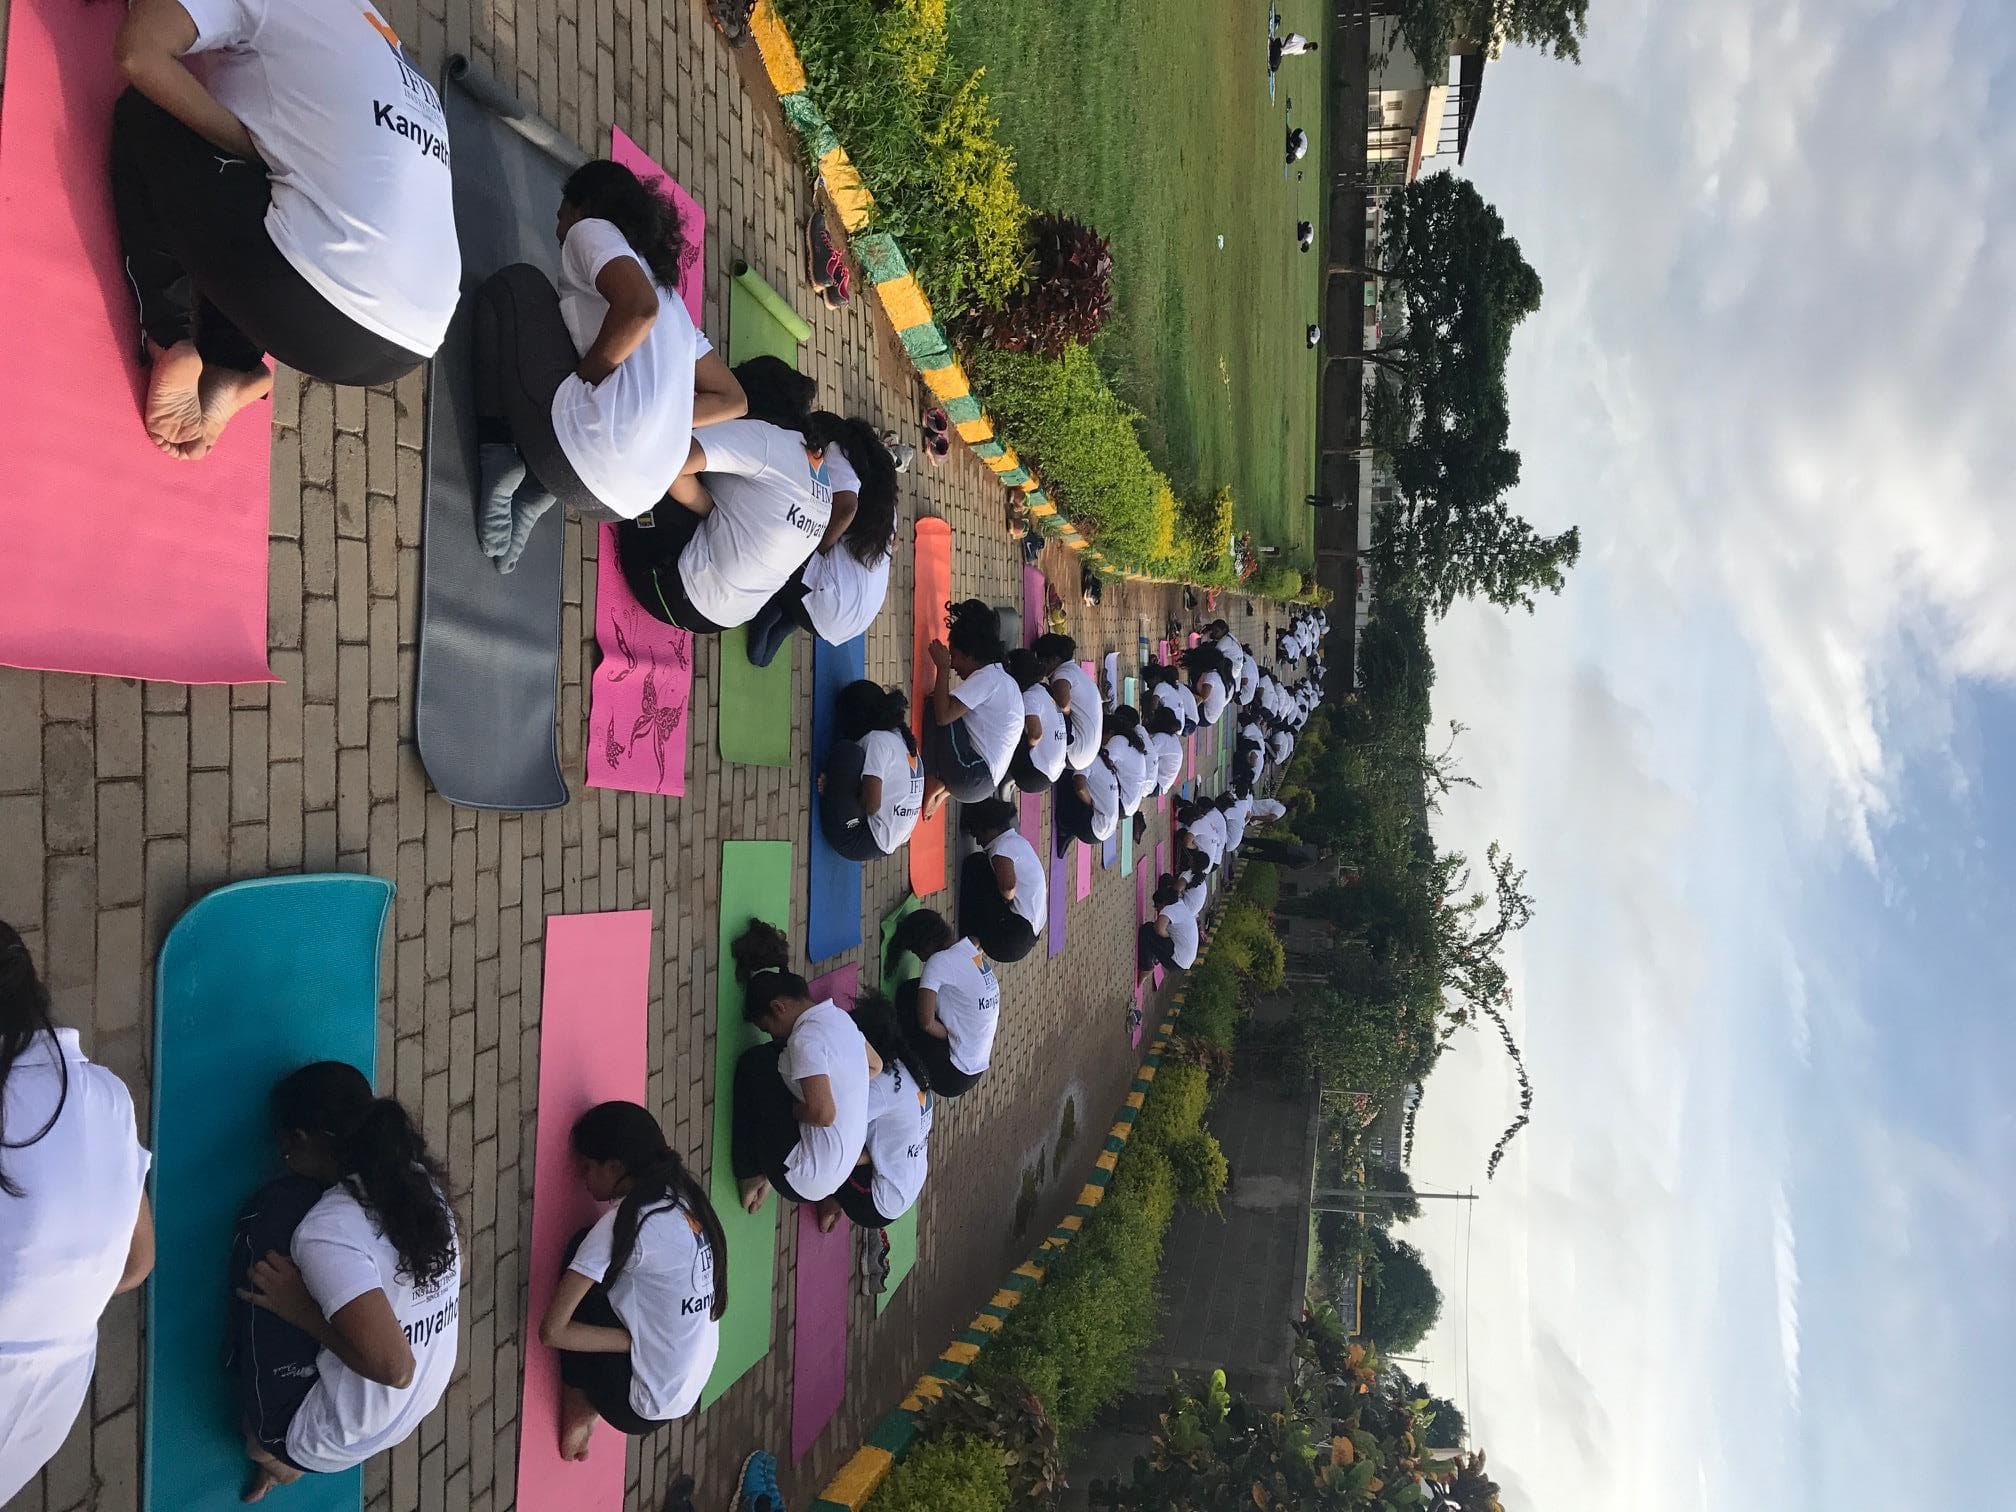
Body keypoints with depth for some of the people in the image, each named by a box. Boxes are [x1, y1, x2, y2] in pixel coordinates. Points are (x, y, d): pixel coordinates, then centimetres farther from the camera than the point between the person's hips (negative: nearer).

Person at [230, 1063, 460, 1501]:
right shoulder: (420, 1179, -6)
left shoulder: (328, 1229, -25)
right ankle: (292, 1457, 21)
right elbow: (452, 1268, 11)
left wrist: (302, 1312, -16)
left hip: (340, 1438, -6)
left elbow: (393, 1367, -29)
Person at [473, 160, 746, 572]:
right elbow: (731, 399, 29)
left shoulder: (593, 230, 9)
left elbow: (639, 308, -15)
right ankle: (532, 500, 13)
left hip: (582, 460, -8)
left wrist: (583, 378, -2)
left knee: (514, 285, 12)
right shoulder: (669, 291, 31)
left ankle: (500, 463, 0)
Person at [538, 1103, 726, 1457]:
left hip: (644, 1405, -7)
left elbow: (552, 1330, -18)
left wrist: (630, 1340, -8)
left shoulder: (625, 1223, -19)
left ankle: (578, 1412, 12)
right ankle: (589, 1410, 17)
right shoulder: (685, 1199, 2)